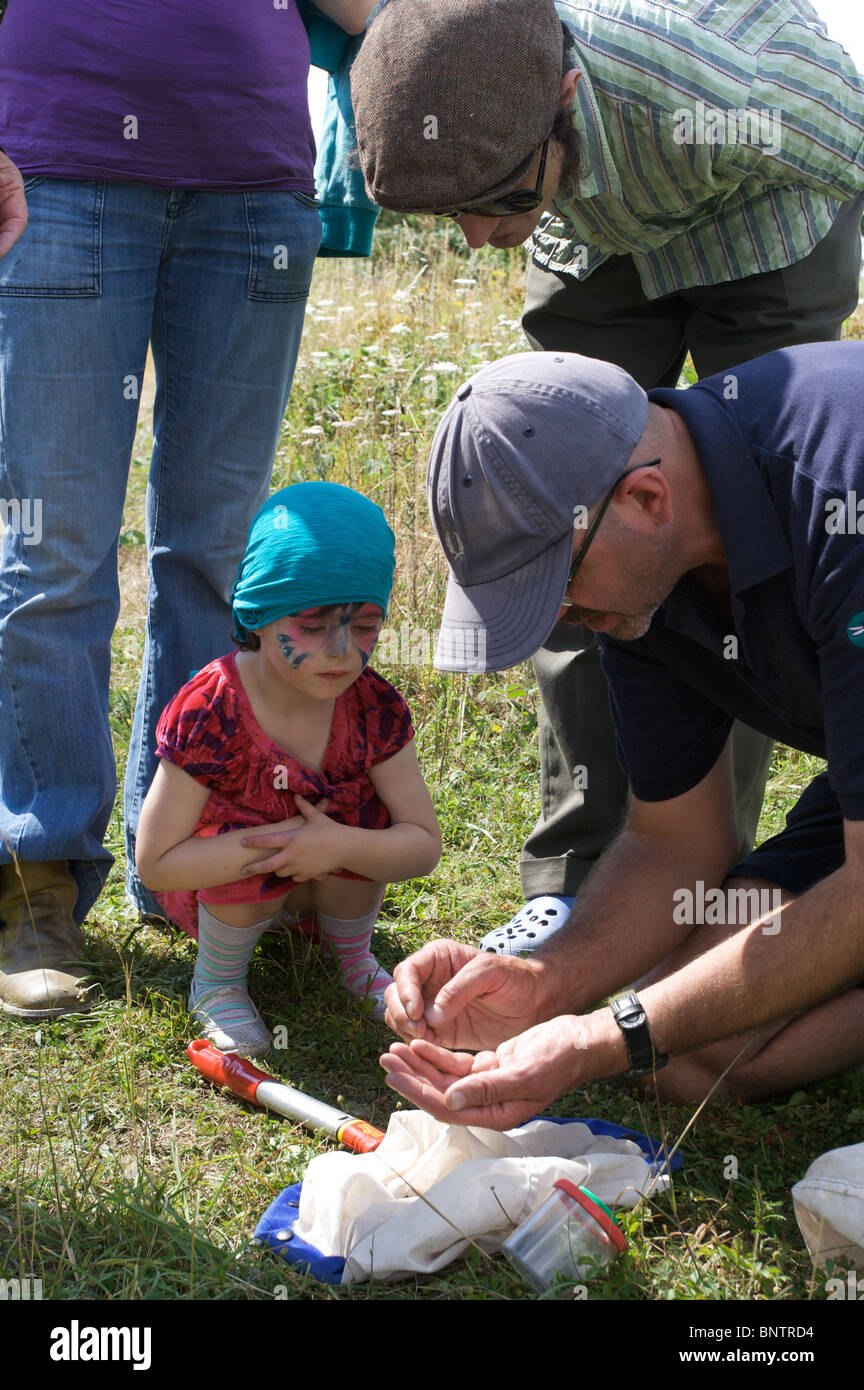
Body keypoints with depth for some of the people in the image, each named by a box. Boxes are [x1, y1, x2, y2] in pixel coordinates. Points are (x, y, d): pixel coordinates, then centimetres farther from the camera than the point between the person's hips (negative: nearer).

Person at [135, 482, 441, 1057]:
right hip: (219, 884, -3)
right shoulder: (209, 713, -29)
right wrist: (284, 840, -35)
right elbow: (156, 863, -27)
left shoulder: (375, 708, -18)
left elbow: (425, 845, -16)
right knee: (255, 859, -33)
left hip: (328, 876, 4)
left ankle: (354, 957, 8)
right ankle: (216, 981, -1)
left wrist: (340, 845, -37)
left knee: (360, 827, -25)